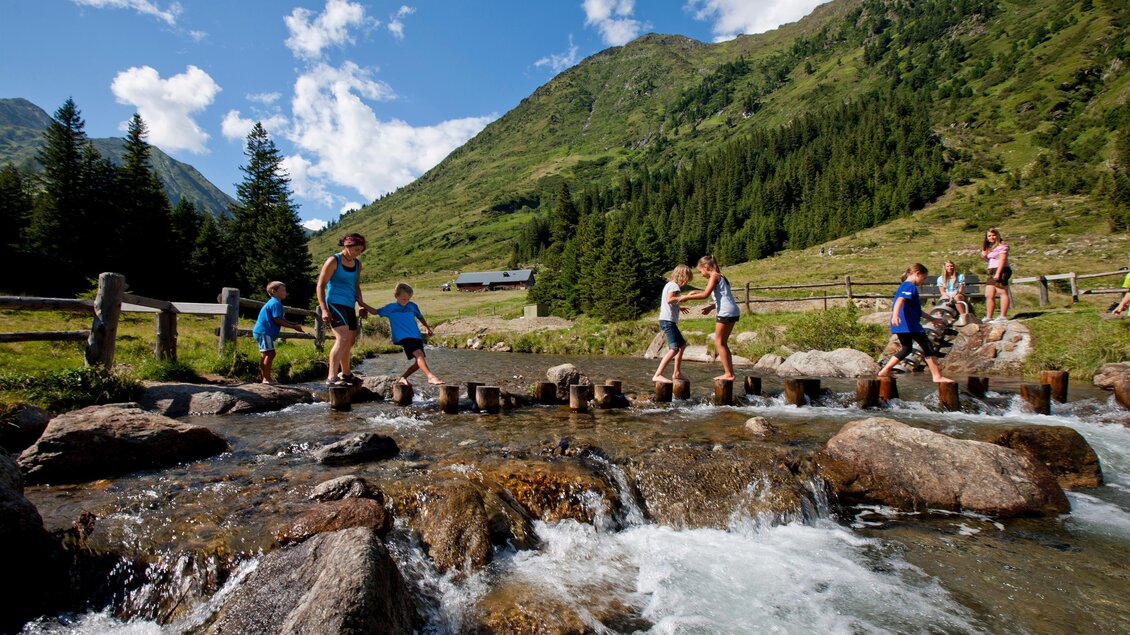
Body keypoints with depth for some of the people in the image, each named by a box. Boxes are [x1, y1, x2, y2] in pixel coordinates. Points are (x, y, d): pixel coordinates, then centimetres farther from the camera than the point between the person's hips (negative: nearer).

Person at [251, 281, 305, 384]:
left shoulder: (273, 302, 20)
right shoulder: (276, 303, -14)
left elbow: (281, 319, 19)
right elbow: (277, 320, -21)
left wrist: (294, 324, 9)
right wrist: (294, 327, -18)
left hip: (262, 332, 11)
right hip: (264, 332, -11)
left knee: (265, 355, 14)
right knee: (270, 353, -13)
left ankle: (264, 377, 20)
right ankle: (267, 379, -13)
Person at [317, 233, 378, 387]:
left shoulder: (357, 264, 13)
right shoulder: (333, 261, -8)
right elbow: (321, 285, -10)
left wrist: (362, 305, 12)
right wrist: (324, 309, -18)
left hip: (350, 306, 8)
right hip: (335, 304, -8)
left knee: (350, 341, 17)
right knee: (342, 338, -24)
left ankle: (345, 374, 36)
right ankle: (332, 378, -28)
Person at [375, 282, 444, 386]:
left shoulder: (412, 306, 15)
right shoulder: (390, 307, 9)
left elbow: (420, 317, 29)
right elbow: (375, 312, 18)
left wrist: (428, 327, 22)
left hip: (416, 336, 5)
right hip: (403, 337, -5)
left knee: (419, 361, 3)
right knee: (419, 354, -27)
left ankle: (402, 378, 20)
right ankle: (431, 376, -38)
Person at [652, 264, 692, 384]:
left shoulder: (669, 284, 20)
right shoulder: (674, 285, -8)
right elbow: (669, 299, -25)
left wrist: (679, 308, 33)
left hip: (666, 320, 11)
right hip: (668, 320, -11)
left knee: (682, 345, 23)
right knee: (674, 348, -20)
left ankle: (677, 372, 29)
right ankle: (657, 375, -29)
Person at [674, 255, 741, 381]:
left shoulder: (714, 276, -6)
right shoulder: (719, 276, 20)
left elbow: (705, 294, -18)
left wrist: (687, 297, -12)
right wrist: (711, 307, 21)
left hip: (726, 312, -9)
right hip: (732, 312, 9)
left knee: (719, 343, -2)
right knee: (723, 343, 13)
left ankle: (728, 374, -2)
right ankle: (730, 373, 13)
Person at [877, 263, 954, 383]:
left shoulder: (904, 286, 23)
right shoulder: (910, 286, -8)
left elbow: (916, 309, 32)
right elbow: (900, 300, -29)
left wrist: (932, 319, 37)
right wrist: (895, 315, -45)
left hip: (902, 325, 10)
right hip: (909, 324, -10)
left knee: (907, 348, 20)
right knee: (927, 347, -1)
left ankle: (884, 371, 13)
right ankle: (937, 376, 2)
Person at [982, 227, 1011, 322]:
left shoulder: (1002, 245, -6)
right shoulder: (990, 247, 21)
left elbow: (1002, 259, -15)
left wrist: (998, 273, -22)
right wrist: (984, 257, 7)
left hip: (1001, 271, -9)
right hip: (992, 272, 9)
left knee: (1003, 293, -10)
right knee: (989, 295, 6)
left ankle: (1003, 316, -13)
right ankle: (989, 317, 8)